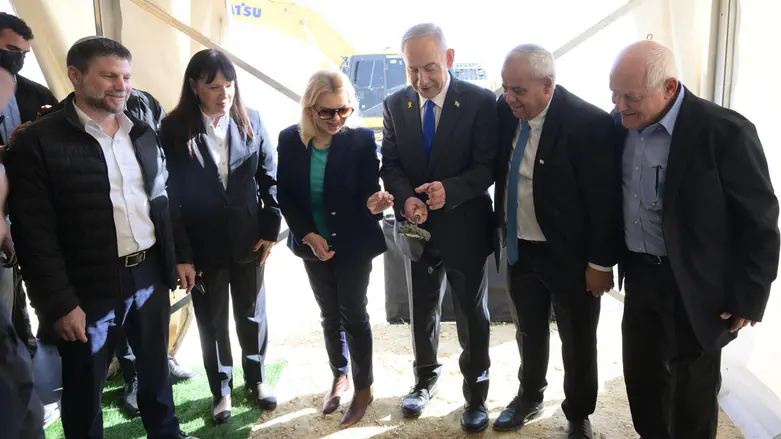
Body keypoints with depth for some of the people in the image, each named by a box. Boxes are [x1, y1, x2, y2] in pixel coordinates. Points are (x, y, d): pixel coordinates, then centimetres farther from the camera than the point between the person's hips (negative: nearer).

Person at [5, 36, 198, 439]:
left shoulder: (142, 133, 8)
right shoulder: (38, 141, -10)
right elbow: (34, 231, -13)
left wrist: (180, 255, 10)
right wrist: (60, 302, -15)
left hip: (150, 273, 5)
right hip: (87, 286, -5)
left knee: (156, 364, 21)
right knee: (84, 386, 12)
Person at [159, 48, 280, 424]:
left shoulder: (251, 121, -4)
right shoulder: (174, 129, -9)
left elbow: (270, 177, 2)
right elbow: (168, 193, -7)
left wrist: (271, 230, -1)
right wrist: (180, 251, -8)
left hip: (249, 239, 2)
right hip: (203, 245, -1)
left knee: (252, 314, 17)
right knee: (212, 321, 13)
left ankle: (256, 378, 38)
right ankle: (221, 390, 33)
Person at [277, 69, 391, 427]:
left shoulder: (362, 140, -16)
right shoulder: (289, 140, -8)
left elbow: (367, 194, -15)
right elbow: (285, 195, -3)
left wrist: (374, 204, -39)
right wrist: (308, 235, -12)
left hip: (353, 244, -3)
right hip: (312, 244, 3)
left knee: (353, 314, 8)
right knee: (329, 314, 18)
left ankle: (363, 387, 27)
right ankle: (339, 377, 39)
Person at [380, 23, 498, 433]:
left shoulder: (480, 102, -14)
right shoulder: (395, 104, -2)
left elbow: (488, 167, -15)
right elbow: (390, 163, -1)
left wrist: (449, 190, -33)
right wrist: (405, 199, -21)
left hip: (464, 229, -3)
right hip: (417, 228, 4)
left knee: (472, 315, 12)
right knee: (421, 310, 19)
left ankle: (475, 393, 32)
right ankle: (425, 379, 43)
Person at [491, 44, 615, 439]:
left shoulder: (589, 123, -21)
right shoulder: (506, 110, -4)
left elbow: (604, 199, -18)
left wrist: (601, 262, -15)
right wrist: (501, 229, 9)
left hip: (569, 254, -4)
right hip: (519, 247, 5)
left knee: (577, 341, 14)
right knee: (528, 330, 22)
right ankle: (529, 396, 44)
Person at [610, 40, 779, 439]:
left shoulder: (725, 132, -20)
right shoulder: (622, 123, -3)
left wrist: (747, 299, -10)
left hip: (694, 287, -5)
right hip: (639, 276, 5)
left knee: (692, 392, 12)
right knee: (641, 377, 19)